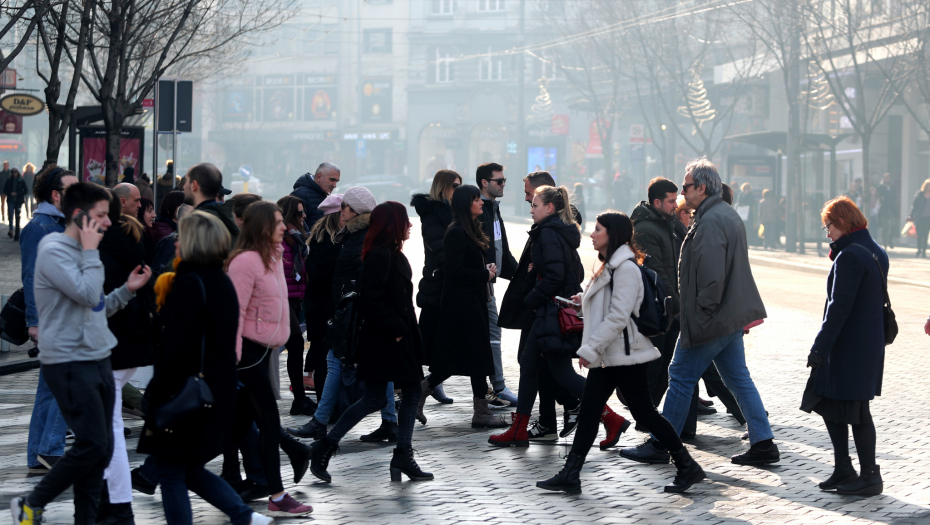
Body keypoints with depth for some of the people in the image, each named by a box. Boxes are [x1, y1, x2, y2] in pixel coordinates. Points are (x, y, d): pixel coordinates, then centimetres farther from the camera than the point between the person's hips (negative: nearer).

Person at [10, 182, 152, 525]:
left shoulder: (83, 252, 16)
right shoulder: (54, 251, -12)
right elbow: (88, 294, -23)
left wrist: (128, 289, 11)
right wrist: (90, 251, -13)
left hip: (98, 360, 9)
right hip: (69, 364, -9)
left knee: (102, 449, 7)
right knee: (92, 445, -12)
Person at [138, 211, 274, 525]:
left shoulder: (189, 284, -17)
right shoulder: (223, 282, 11)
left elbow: (178, 349, -21)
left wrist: (156, 399, -17)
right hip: (220, 391, 9)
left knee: (170, 472, 3)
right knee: (190, 469, 20)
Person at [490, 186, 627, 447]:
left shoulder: (548, 233, -15)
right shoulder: (564, 233, 14)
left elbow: (554, 276, -23)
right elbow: (578, 273, 18)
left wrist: (531, 300, -12)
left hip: (552, 312, -10)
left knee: (562, 372, -4)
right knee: (528, 364, 12)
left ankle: (612, 419, -2)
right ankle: (518, 431, 17)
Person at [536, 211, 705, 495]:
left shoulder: (626, 268, -16)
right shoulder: (609, 266, 16)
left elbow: (618, 316, -22)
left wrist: (590, 349, -21)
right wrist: (584, 303, 10)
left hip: (626, 355, -10)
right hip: (607, 356, 10)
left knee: (643, 412, -3)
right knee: (588, 412, 6)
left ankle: (688, 467, 9)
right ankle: (570, 476, 7)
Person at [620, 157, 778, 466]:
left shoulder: (710, 221, -19)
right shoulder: (729, 215, 15)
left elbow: (711, 273, -26)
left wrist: (702, 312, -19)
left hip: (711, 321, -10)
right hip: (732, 316, 10)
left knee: (681, 377, -1)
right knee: (738, 379, 13)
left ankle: (660, 445, 7)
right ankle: (763, 444, 13)